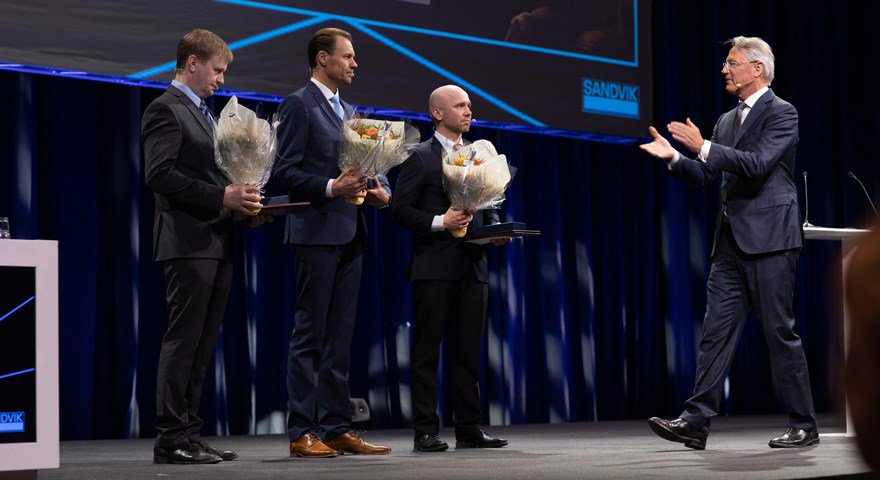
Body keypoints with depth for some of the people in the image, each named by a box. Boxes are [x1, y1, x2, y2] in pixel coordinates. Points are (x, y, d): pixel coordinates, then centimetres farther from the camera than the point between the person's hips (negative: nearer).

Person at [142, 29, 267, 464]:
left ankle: (187, 433, 11)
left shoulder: (203, 114, 24)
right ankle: (170, 439, -7)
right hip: (188, 243, -9)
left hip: (217, 244, 9)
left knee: (202, 346, 8)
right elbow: (159, 175, -17)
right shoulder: (166, 110, -6)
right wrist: (221, 196, -19)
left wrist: (242, 204, 9)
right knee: (183, 341, -9)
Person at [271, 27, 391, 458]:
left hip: (349, 235, 8)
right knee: (309, 335, -6)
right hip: (317, 232, -8)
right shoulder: (299, 104, -5)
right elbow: (284, 171, -12)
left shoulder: (348, 111, 21)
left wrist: (378, 189, 3)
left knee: (340, 337, 8)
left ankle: (337, 428, 12)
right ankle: (302, 433, -3)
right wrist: (331, 188, -23)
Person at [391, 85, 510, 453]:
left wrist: (495, 230, 2)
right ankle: (425, 432, 1)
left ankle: (469, 429, 12)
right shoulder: (420, 157, -1)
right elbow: (400, 210, -7)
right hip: (435, 267, -5)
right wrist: (440, 222, -17)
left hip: (473, 266, 6)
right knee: (426, 353, -1)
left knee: (468, 352, 7)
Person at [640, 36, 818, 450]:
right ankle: (696, 422, 1)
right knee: (716, 332, 3)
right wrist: (674, 157, -1)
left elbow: (758, 164, -19)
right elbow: (704, 175, 17)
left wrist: (703, 147, -22)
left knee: (780, 333, -3)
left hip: (769, 238, -8)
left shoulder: (781, 113, -6)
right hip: (731, 243, 8)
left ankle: (804, 427, 6)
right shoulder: (727, 120, 19)